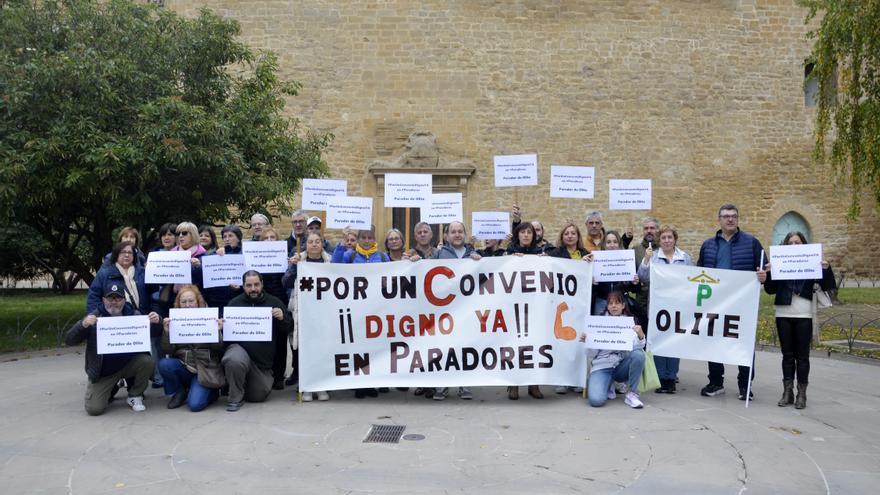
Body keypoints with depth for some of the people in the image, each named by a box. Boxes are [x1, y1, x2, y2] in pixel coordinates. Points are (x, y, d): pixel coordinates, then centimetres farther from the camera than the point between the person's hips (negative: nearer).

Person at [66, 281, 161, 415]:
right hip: (102, 372, -1)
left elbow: (154, 334, 4)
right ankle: (111, 389, 22)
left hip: (129, 364, 1)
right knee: (94, 409, -14)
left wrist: (155, 323, -21)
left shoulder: (134, 315, -2)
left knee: (147, 361, -28)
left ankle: (135, 395, -1)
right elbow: (69, 341, -9)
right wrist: (83, 325, -29)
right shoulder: (94, 317, -7)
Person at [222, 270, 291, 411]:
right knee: (235, 361, -38)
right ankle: (235, 397, -11)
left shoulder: (274, 303, 6)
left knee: (259, 396, 6)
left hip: (263, 358, 2)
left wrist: (282, 318, -15)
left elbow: (288, 329, 6)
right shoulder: (234, 303, 4)